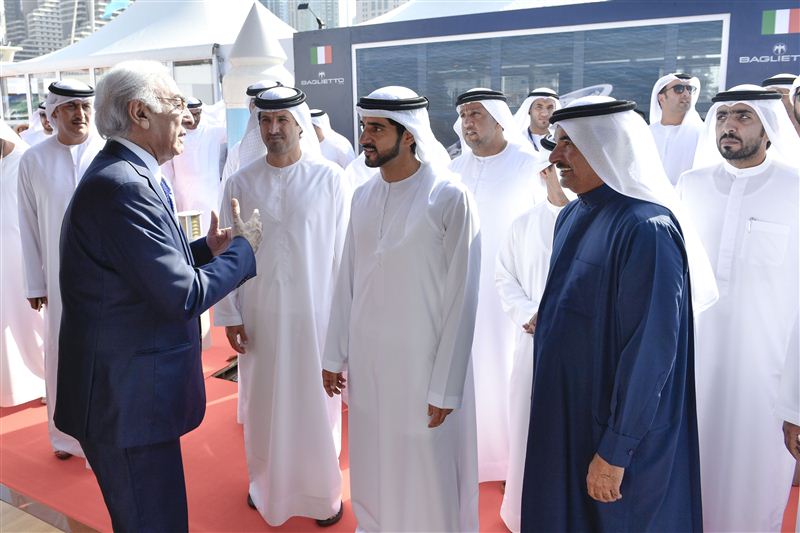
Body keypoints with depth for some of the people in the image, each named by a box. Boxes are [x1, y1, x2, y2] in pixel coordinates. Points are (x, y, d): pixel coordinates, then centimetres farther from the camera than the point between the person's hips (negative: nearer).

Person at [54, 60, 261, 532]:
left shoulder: (125, 176, 10)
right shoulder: (123, 186, -23)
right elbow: (183, 296, -24)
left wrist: (208, 249, 5)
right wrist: (244, 247, -10)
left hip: (130, 392, 10)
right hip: (127, 402, -10)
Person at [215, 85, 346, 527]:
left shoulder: (329, 178, -7)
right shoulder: (240, 184, -1)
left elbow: (342, 250, -5)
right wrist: (230, 314, 1)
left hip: (314, 313, -2)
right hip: (259, 314, 2)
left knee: (316, 404, 9)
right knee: (265, 403, 15)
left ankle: (323, 489, 28)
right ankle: (267, 483, 36)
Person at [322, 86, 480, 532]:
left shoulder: (450, 198, -15)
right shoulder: (363, 196, 3)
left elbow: (461, 298, -13)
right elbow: (348, 281, 8)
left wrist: (445, 386, -12)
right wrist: (335, 355, 10)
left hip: (422, 362, -5)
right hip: (367, 360, 5)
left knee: (426, 475, 11)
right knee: (373, 467, 19)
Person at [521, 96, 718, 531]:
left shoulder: (646, 228, -23)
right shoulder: (573, 217, 4)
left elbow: (651, 349, -24)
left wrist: (614, 449, -21)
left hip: (615, 427, -8)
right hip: (563, 416, 8)